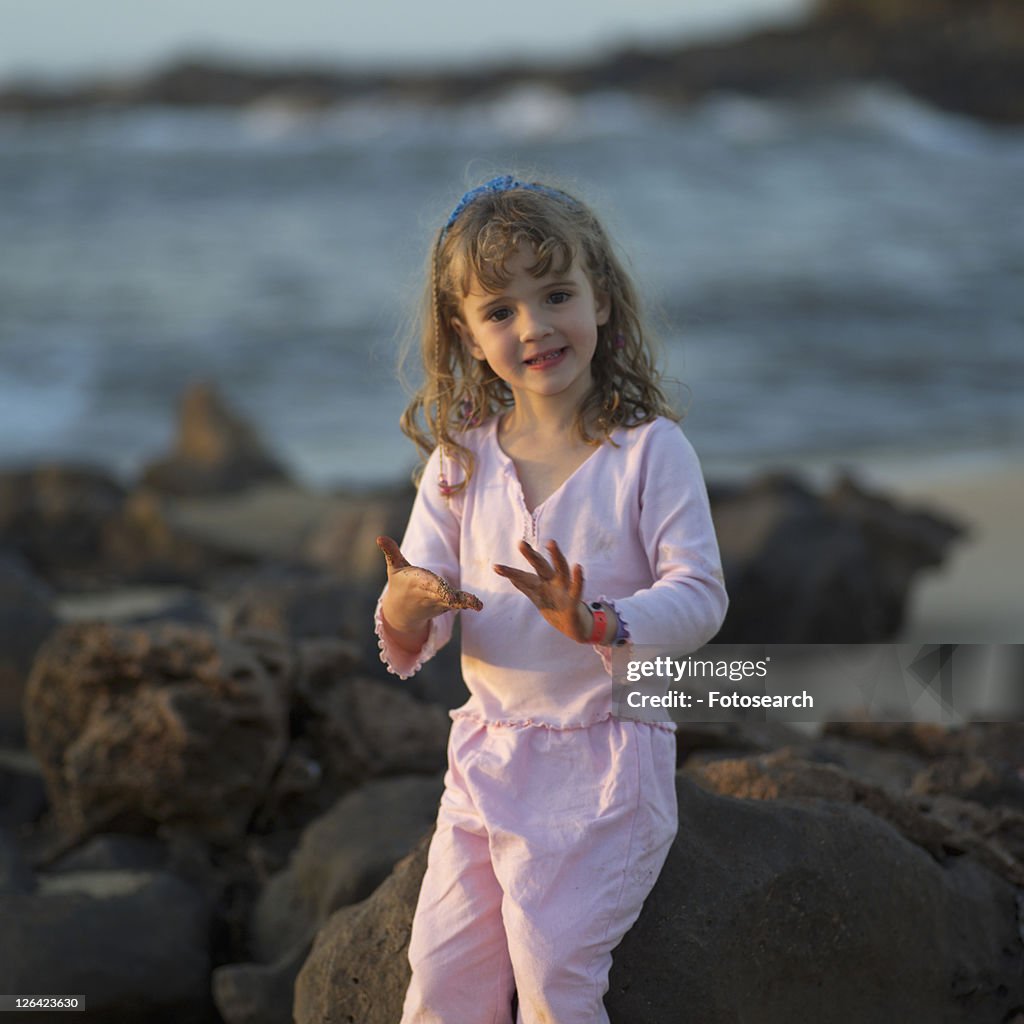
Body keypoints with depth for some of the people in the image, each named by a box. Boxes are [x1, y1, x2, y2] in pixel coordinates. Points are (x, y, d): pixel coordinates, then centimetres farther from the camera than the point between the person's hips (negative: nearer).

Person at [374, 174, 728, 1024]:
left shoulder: (649, 449, -10)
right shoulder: (460, 461, 2)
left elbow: (700, 597, -15)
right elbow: (420, 631, 1)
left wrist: (596, 623, -33)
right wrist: (406, 613, -24)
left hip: (604, 761, -4)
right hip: (489, 752, 4)